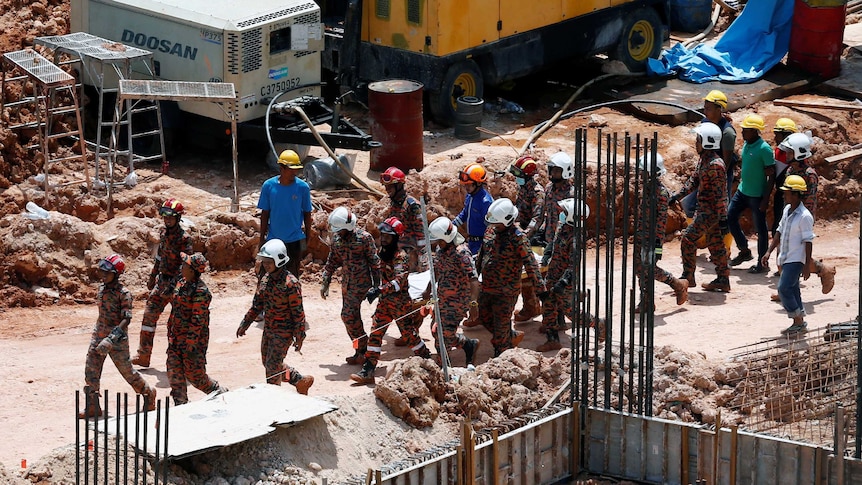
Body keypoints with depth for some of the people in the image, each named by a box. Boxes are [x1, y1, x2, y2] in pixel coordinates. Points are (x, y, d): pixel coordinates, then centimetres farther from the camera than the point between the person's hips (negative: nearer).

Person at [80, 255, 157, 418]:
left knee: (127, 371, 6)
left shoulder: (123, 293, -18)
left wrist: (111, 338, -35)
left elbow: (126, 319, -24)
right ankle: (92, 407, 5)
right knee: (91, 371, 0)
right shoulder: (102, 288, 5)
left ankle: (148, 393, 31)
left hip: (117, 338, -7)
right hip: (98, 335, 7)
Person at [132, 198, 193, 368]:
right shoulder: (164, 232, 8)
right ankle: (143, 355, 9)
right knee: (149, 314, 4)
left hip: (176, 283, -8)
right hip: (161, 280, 8)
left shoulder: (183, 238, -17)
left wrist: (172, 286, -26)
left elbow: (185, 266, -20)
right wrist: (152, 277, 22)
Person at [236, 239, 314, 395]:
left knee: (273, 367, -6)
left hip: (284, 332, -9)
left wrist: (299, 336, -16)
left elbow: (298, 312, -17)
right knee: (268, 363, 17)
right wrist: (244, 324, 13)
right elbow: (257, 304, 14)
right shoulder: (266, 279, 3)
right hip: (268, 329, 9)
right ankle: (301, 381, 32)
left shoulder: (290, 284, -21)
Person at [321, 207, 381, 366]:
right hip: (346, 283, 7)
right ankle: (361, 350, 19)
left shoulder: (364, 237, -14)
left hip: (361, 283, -7)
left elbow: (374, 262, -9)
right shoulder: (337, 238, 5)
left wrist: (376, 285, -9)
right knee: (353, 316, 9)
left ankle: (362, 350, -4)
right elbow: (332, 262, 16)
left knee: (349, 315, -14)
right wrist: (325, 282, 13)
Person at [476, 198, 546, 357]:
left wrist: (540, 287, -26)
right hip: (486, 288, 8)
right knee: (485, 319, 20)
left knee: (501, 325, 5)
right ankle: (513, 337, 41)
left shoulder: (518, 238, -20)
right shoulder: (492, 232, 2)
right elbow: (482, 254, 18)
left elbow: (530, 263, -23)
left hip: (506, 292, -8)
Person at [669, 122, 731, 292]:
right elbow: (694, 180, 20)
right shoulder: (703, 160, 9)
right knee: (715, 243, 12)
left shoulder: (715, 165, -22)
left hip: (711, 212, -10)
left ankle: (688, 277, 2)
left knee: (689, 238, -7)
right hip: (704, 210, 10)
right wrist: (677, 196, 13)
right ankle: (723, 280, 17)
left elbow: (720, 194, -23)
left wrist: (723, 218, -22)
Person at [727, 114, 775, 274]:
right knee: (730, 217, 10)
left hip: (757, 195, -9)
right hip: (742, 191, 9)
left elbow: (771, 176, -17)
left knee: (760, 228, 1)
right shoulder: (746, 145, 6)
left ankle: (762, 263, 11)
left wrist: (766, 199, -19)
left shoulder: (764, 149, -18)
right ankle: (744, 251, 23)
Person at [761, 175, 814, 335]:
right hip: (786, 258, 9)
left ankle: (798, 322, -4)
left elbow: (808, 242, -16)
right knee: (792, 290, 12)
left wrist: (807, 266, -16)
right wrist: (769, 251, 13)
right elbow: (780, 232, 18)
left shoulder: (804, 216, -17)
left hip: (796, 260, -9)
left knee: (784, 288, -14)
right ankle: (800, 322, 20)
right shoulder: (787, 210, 9)